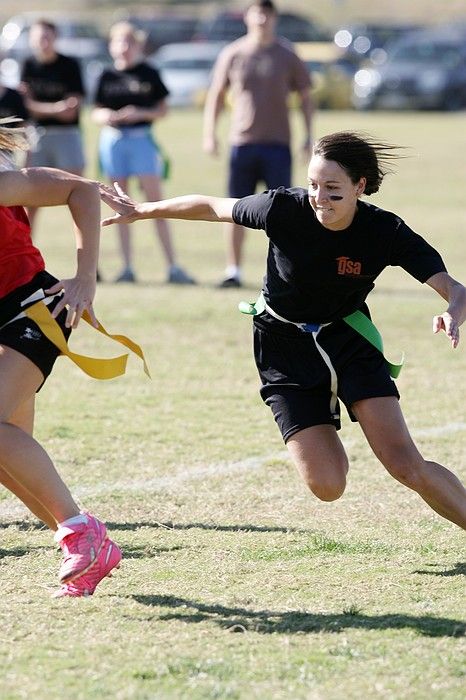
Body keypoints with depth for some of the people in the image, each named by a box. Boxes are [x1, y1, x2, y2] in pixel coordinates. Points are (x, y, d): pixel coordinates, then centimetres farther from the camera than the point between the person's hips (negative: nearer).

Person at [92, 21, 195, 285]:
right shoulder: (108, 77, 9)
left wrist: (140, 113, -15)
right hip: (112, 139, 3)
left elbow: (163, 110, 2)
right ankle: (127, 267, 10)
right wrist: (105, 116, -11)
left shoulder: (149, 74, 2)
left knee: (156, 201, -6)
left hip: (141, 138, -3)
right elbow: (97, 112, 11)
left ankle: (173, 267, -6)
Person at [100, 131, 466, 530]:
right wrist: (141, 211, 7)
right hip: (285, 350, 0)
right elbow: (213, 207, -4)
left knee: (406, 465, -17)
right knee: (326, 486, -10)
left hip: (349, 341, 0)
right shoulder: (284, 209, -22)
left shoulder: (386, 232, -22)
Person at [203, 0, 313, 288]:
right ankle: (233, 272, 10)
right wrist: (210, 133, 2)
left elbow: (305, 97, 9)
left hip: (277, 145, -1)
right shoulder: (232, 55, 4)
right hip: (241, 142, 1)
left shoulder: (287, 56, 3)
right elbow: (216, 95, 11)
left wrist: (308, 137, 1)